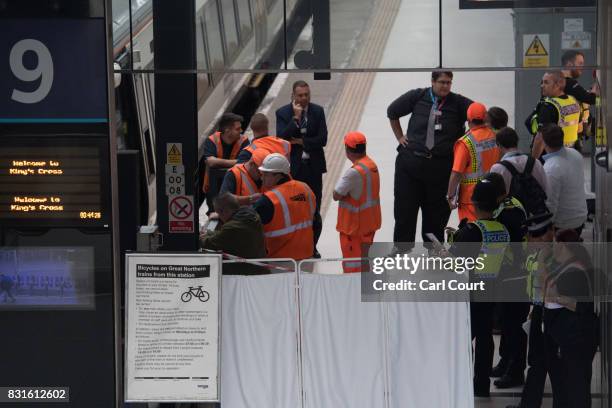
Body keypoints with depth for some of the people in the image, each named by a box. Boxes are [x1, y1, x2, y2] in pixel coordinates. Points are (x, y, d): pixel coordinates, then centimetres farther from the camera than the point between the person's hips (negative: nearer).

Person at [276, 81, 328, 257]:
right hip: (292, 167, -2)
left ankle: (312, 246, 17)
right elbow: (281, 138, -16)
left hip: (313, 167, 2)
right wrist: (296, 117, -19)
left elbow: (322, 139, -5)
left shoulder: (318, 111, 2)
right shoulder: (283, 113, -3)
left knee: (314, 210, 5)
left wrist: (300, 141, -11)